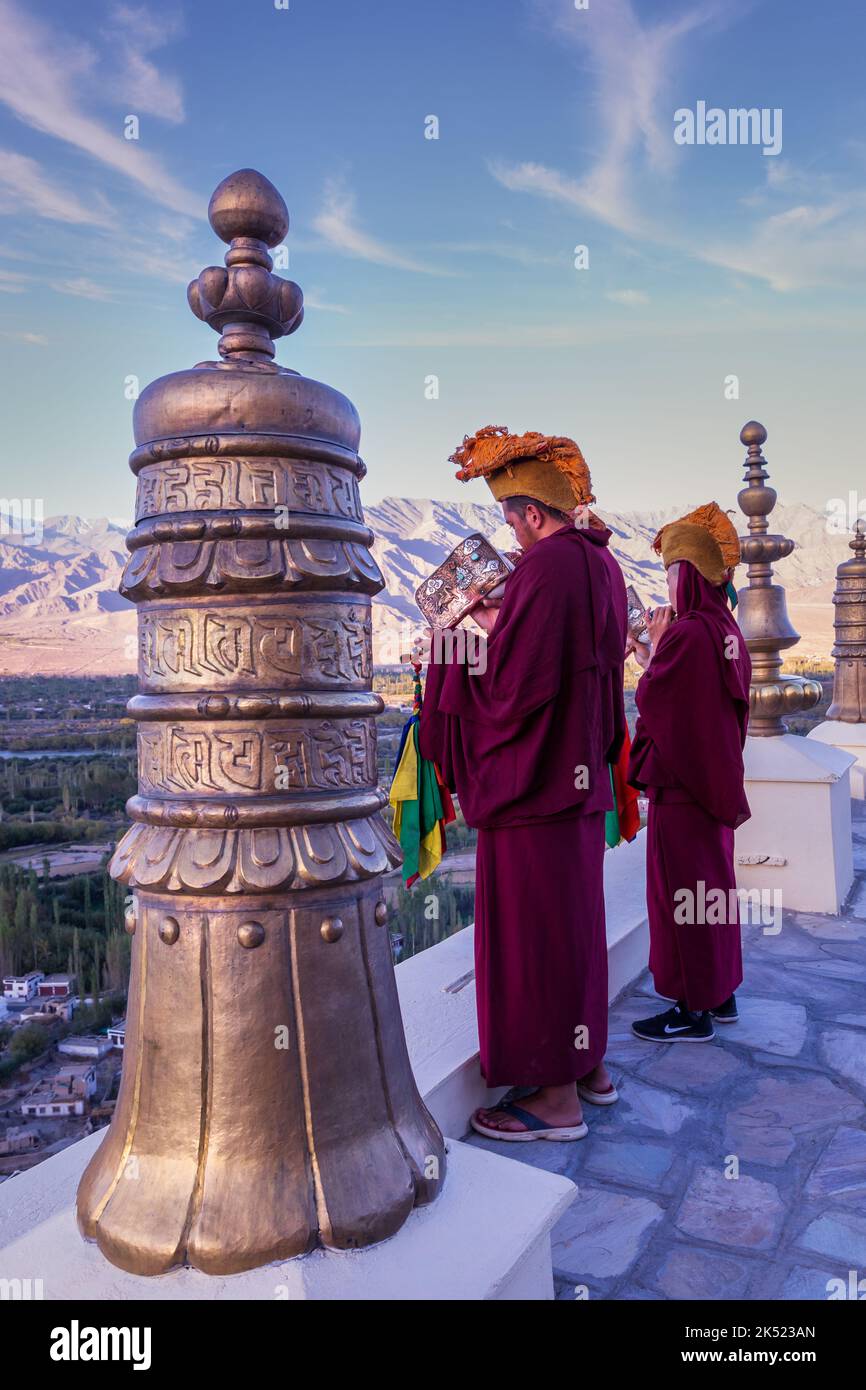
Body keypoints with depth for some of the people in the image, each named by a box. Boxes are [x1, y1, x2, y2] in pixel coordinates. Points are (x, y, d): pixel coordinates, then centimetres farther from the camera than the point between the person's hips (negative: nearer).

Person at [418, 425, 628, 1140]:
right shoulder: (600, 564, 11)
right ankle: (589, 1066, 34)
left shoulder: (546, 567, -19)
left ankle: (558, 1100, 15)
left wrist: (454, 645, -7)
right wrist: (500, 625, 12)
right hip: (581, 774, 10)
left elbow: (513, 685, -22)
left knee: (535, 928, 1)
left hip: (534, 781, -10)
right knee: (574, 917, 19)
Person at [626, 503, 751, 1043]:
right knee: (714, 884, 17)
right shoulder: (728, 631, 8)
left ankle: (693, 1011, 11)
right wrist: (652, 656, 12)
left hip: (680, 780, -9)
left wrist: (653, 645, -2)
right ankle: (721, 993, 30)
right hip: (717, 777, 9)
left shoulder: (686, 632, -20)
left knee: (679, 889, 1)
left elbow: (651, 699, -13)